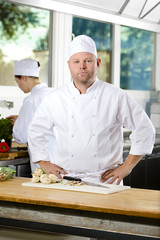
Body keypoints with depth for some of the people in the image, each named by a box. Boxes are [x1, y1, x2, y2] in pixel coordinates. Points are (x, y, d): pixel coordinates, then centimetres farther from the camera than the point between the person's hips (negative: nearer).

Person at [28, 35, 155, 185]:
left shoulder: (116, 96, 1)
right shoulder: (55, 99, 7)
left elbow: (144, 130, 5)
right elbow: (36, 132, 19)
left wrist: (127, 167, 1)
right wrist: (45, 164, 10)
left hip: (104, 180, -1)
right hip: (66, 179, 2)